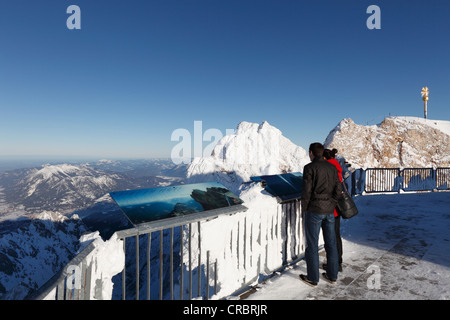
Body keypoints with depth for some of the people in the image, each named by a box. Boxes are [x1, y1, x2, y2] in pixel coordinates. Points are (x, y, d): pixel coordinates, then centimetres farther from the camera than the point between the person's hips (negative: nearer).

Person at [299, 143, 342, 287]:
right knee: (331, 243, 16)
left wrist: (304, 208, -3)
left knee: (312, 245, 5)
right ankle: (332, 275, 29)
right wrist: (331, 204, 15)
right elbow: (338, 190, 7)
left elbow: (306, 190, -15)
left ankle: (312, 278, 16)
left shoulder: (309, 167, -11)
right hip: (329, 211, 6)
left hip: (314, 211, -6)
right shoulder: (332, 167, 8)